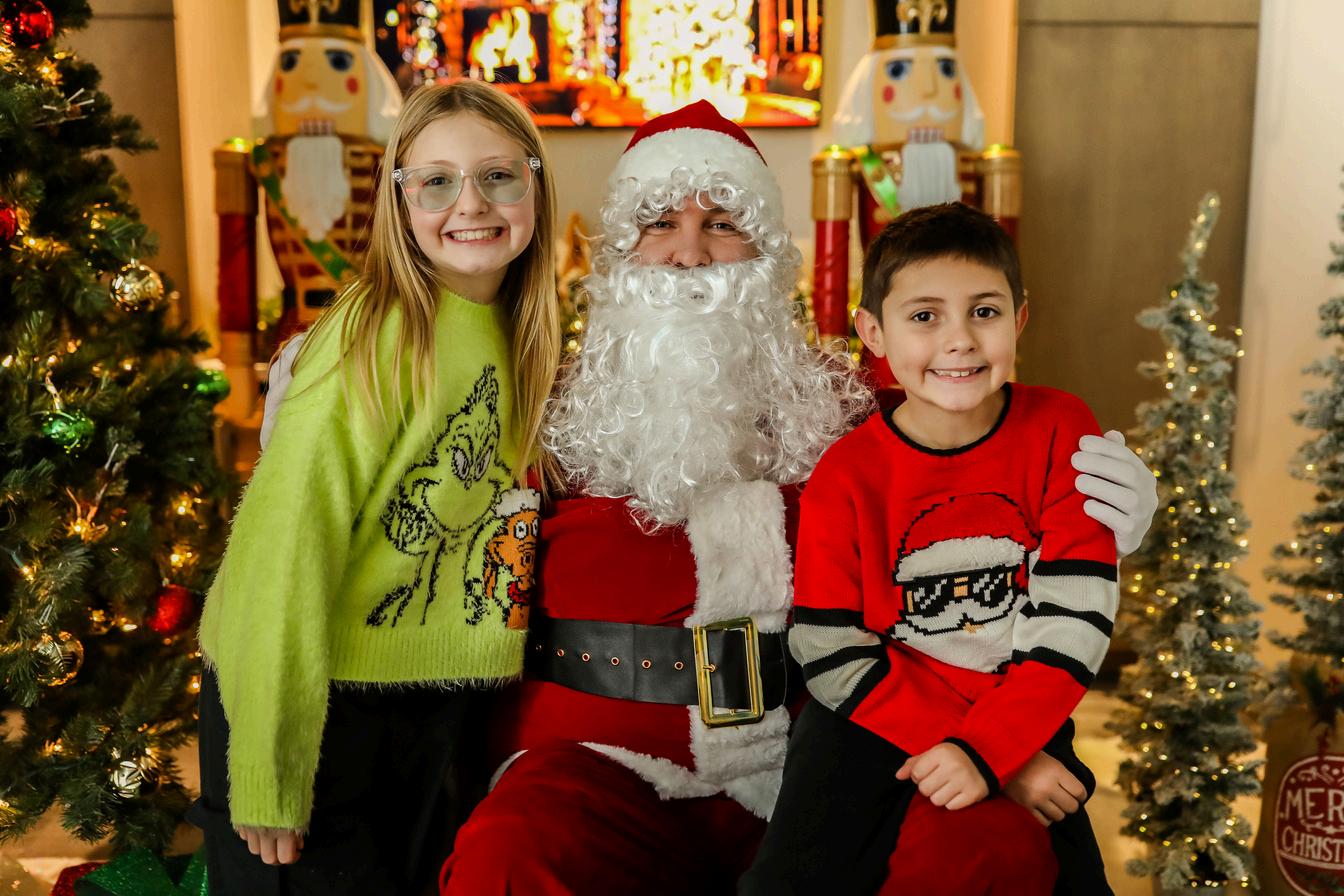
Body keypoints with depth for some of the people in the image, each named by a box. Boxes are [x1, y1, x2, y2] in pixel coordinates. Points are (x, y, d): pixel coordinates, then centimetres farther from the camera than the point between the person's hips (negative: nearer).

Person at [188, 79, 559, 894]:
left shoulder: (518, 337, 4)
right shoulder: (372, 338, -19)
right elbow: (283, 554, -21)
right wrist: (268, 781, -21)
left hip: (430, 704, 7)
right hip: (319, 706, -7)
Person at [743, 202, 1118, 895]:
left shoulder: (1061, 431, -7)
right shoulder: (844, 477, -8)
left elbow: (1075, 617, -11)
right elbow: (830, 652, -10)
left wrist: (984, 748, -22)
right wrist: (942, 741, -21)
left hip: (1025, 714, 1)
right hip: (876, 715, -1)